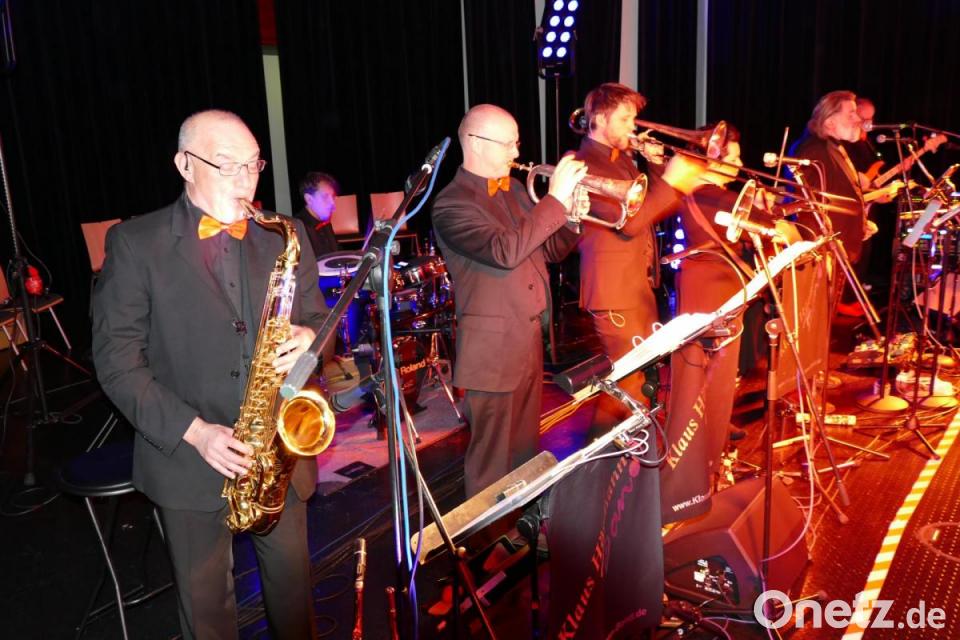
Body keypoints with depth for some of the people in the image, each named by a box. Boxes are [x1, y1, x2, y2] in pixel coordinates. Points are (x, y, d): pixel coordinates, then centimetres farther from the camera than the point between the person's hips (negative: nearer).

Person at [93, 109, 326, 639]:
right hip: (189, 457, -2)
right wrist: (192, 431, -18)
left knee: (291, 584, 18)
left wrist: (308, 338, -15)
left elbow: (317, 318, 10)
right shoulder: (135, 243, -7)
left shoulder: (285, 236, 3)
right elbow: (116, 359, -9)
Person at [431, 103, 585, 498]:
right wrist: (555, 200, -26)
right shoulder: (452, 204, -16)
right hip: (493, 349, -8)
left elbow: (550, 249, 13)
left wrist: (570, 215, -6)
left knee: (525, 447, 21)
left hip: (530, 340, 8)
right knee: (492, 460, 6)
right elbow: (506, 251, -31)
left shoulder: (512, 188, 10)